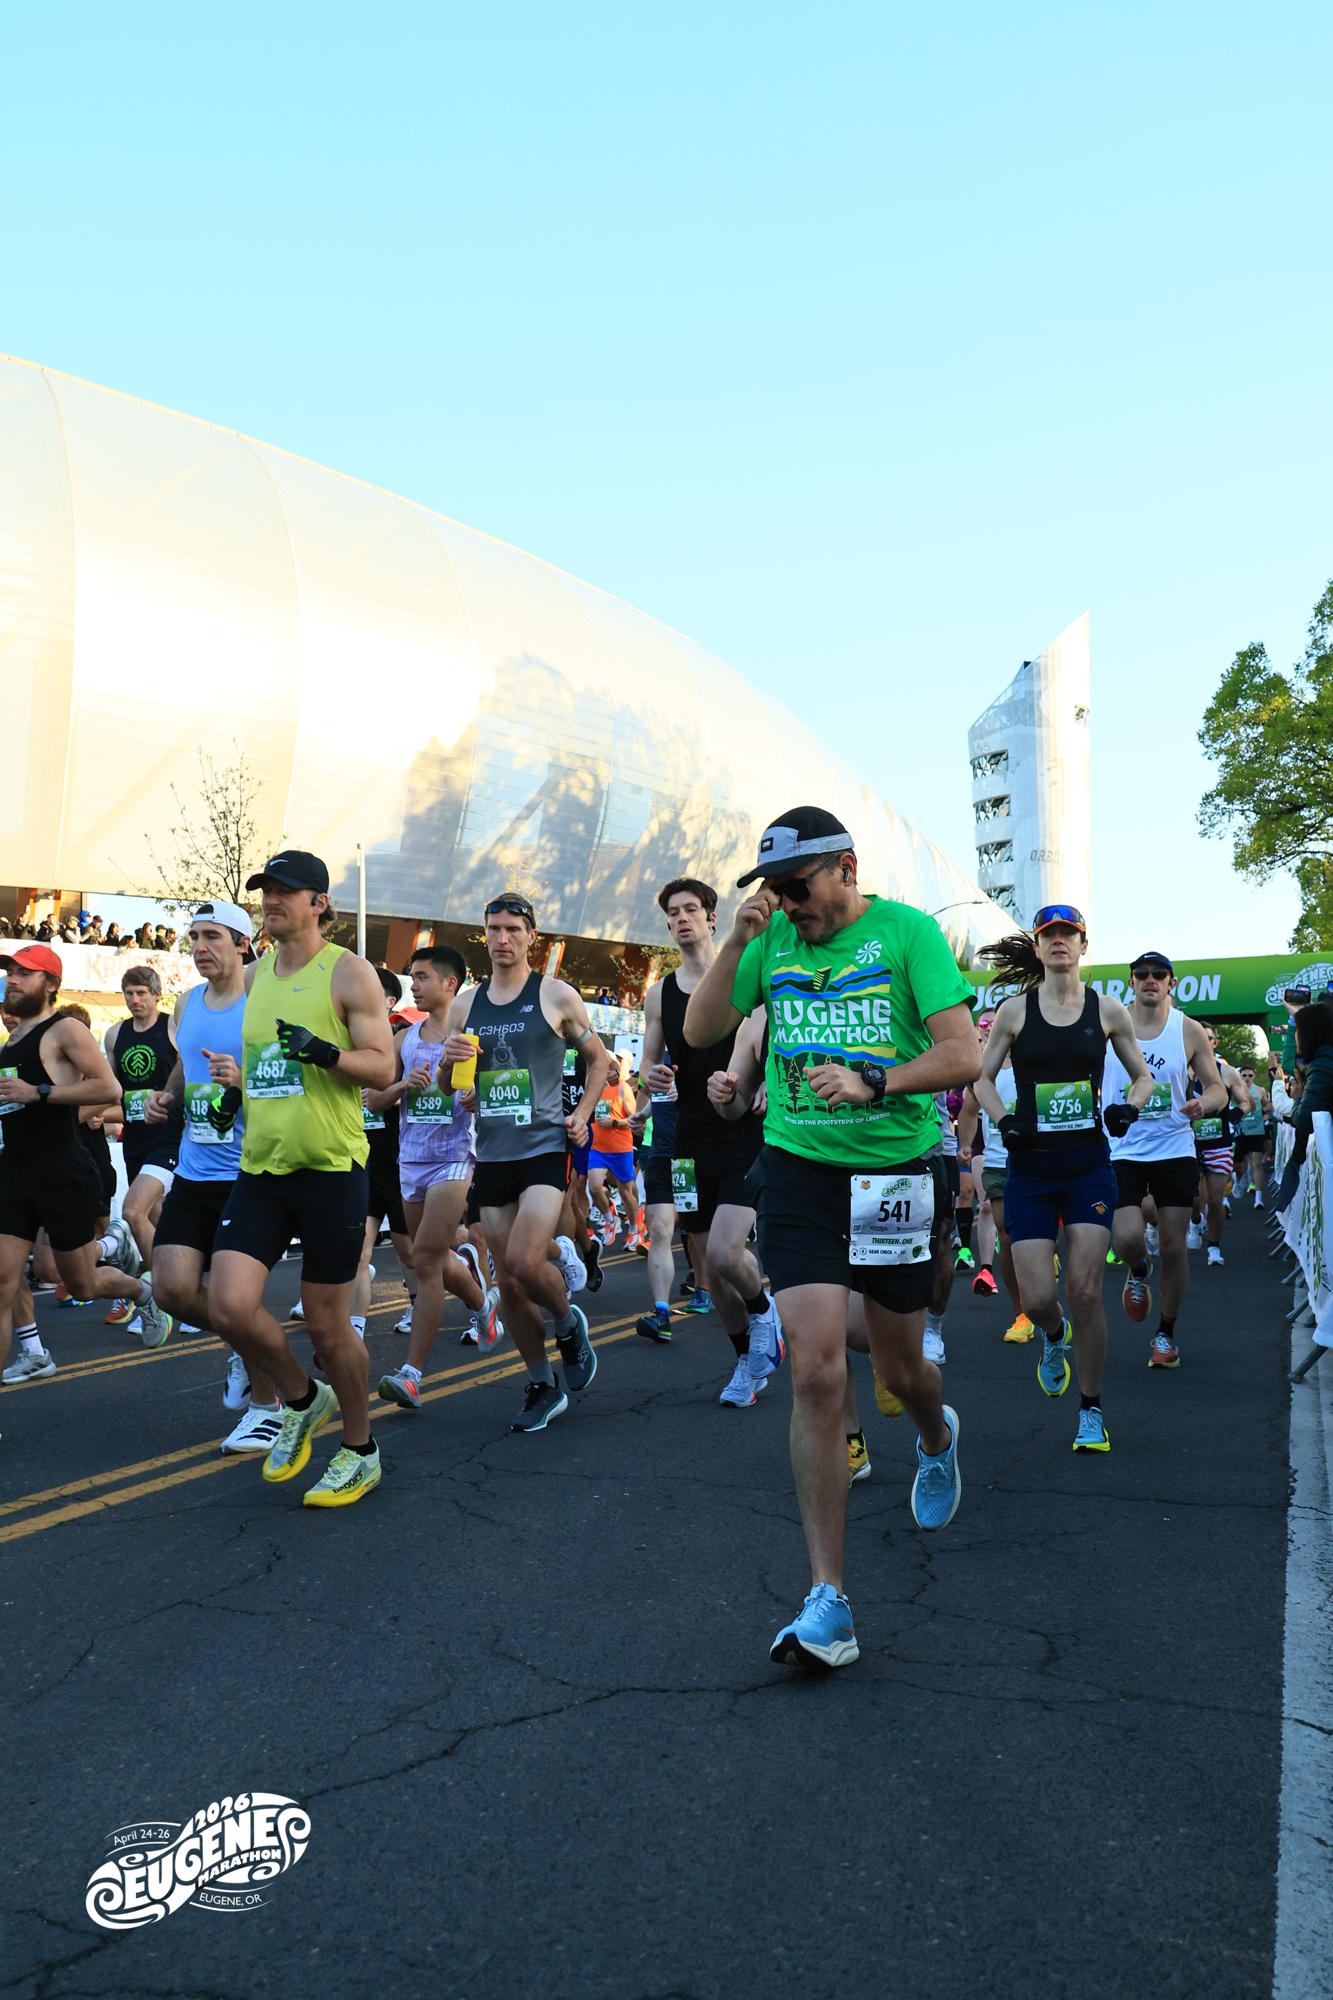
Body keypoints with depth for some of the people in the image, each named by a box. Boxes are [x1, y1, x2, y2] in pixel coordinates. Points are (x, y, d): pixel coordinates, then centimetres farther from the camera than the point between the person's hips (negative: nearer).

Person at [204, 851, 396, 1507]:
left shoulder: (348, 972, -6)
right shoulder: (256, 975, 13)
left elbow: (383, 1068, -10)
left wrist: (325, 1052, -25)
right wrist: (237, 1080, 15)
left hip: (330, 1169, -5)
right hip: (259, 1168, 5)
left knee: (327, 1324, 2)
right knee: (229, 1306, -9)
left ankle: (360, 1451, 25)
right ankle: (301, 1400, 20)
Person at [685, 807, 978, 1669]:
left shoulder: (907, 930, -6)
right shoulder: (774, 937, 4)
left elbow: (964, 1054, -12)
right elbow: (701, 1033, 0)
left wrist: (873, 1084, -27)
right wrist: (737, 942, -12)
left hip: (896, 1170, -1)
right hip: (800, 1170, 2)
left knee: (901, 1369, 14)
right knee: (817, 1373, -9)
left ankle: (937, 1437, 54)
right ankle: (828, 1600, -2)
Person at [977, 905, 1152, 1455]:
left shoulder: (1107, 1011, 3)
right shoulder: (1015, 1011, 1)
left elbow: (1142, 1075, 14)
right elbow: (982, 1078, 9)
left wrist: (1129, 1108, -7)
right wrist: (1003, 1120, -10)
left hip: (1089, 1166, 0)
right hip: (1030, 1168, 0)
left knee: (1085, 1290, -6)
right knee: (1037, 1298, -5)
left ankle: (1091, 1410, 11)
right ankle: (1055, 1337, 34)